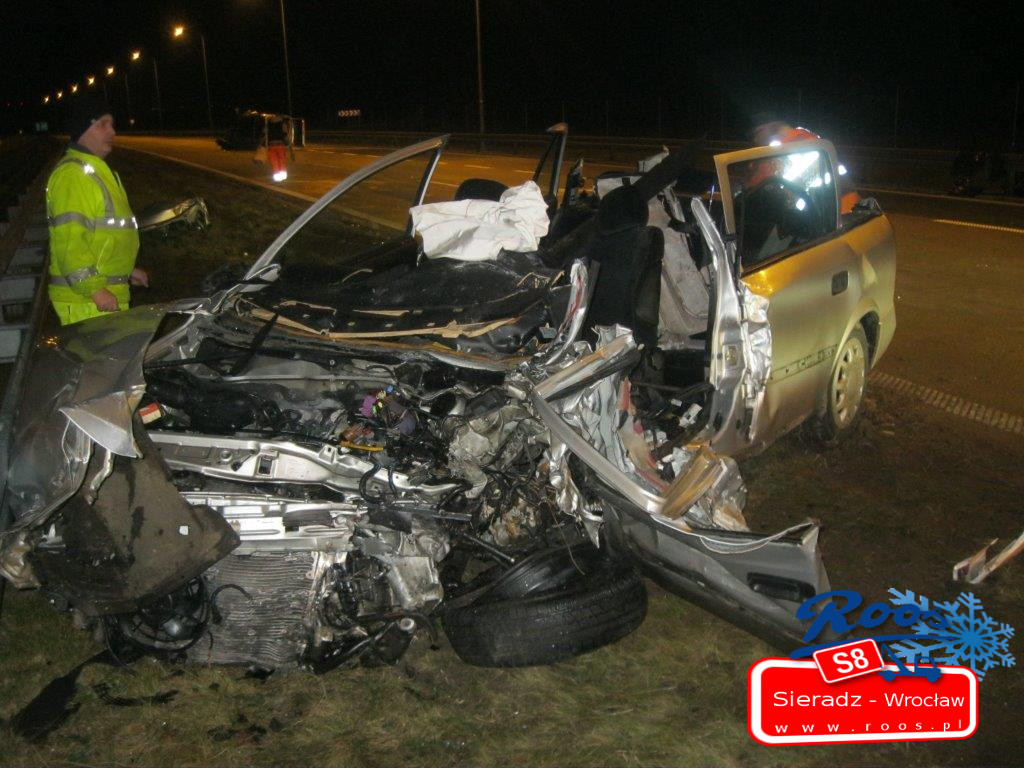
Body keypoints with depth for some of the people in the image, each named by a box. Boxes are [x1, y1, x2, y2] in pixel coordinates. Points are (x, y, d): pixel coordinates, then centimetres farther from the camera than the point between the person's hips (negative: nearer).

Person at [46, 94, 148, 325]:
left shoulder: (98, 169, 18)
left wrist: (127, 270, 28)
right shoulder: (71, 174, -15)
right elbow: (68, 241, -23)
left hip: (108, 289, 10)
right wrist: (94, 289, -25)